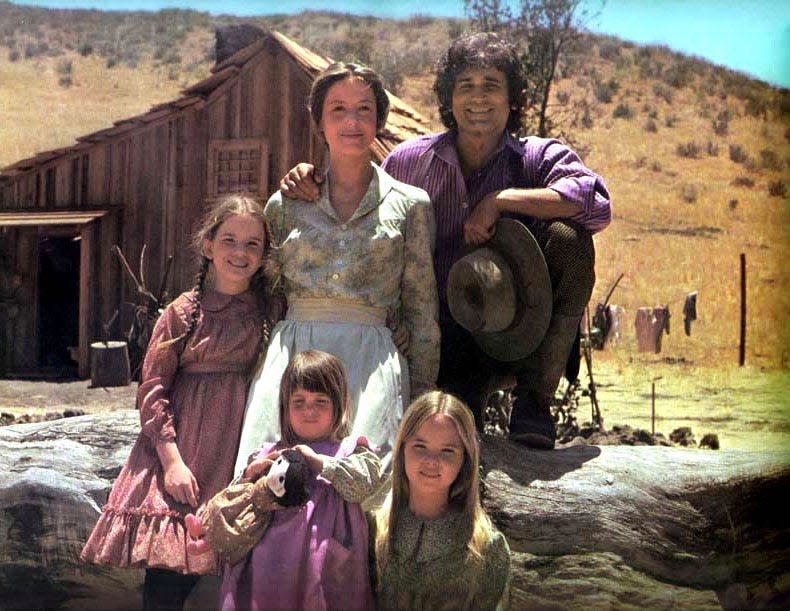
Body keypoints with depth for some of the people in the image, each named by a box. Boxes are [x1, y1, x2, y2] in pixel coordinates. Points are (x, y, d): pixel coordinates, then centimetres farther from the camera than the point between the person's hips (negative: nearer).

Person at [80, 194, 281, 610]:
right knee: (168, 575, -5)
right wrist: (172, 460, -11)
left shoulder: (271, 311, 5)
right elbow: (153, 388, -4)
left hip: (241, 443, 3)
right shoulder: (184, 311, -3)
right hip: (182, 441, -3)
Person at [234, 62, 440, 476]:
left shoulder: (410, 205, 11)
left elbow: (422, 312, 11)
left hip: (371, 358, -1)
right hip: (292, 352, 1)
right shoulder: (285, 205, 15)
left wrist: (422, 397, 7)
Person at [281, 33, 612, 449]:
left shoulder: (540, 157, -1)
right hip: (441, 339, 0)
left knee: (567, 237, -25)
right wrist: (310, 182, -5)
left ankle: (534, 402, -16)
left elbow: (596, 204, -21)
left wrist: (500, 200, -23)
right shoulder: (411, 160, 5)